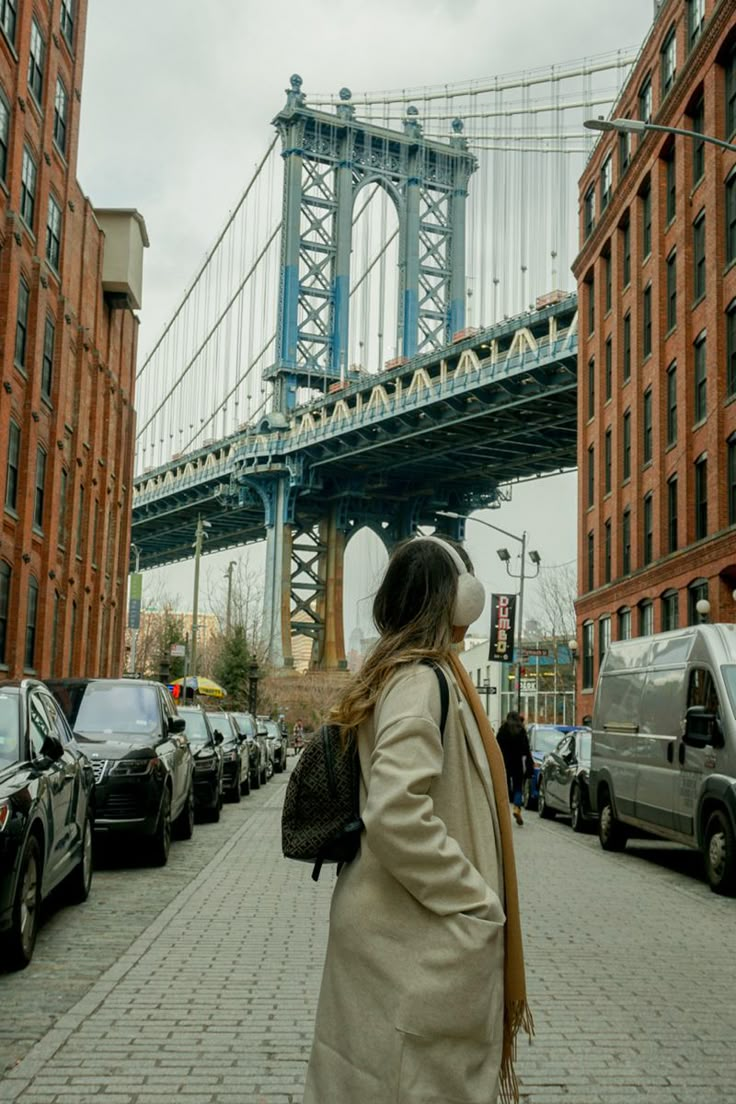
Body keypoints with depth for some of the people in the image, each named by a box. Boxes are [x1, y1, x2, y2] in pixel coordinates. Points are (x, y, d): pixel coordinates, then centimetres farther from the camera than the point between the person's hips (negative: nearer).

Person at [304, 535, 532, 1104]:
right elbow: (396, 813, -28)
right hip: (424, 944, -10)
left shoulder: (397, 672, 12)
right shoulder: (422, 679, -18)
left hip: (390, 922, 10)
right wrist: (478, 901, -19)